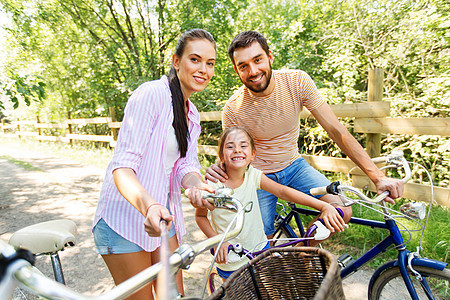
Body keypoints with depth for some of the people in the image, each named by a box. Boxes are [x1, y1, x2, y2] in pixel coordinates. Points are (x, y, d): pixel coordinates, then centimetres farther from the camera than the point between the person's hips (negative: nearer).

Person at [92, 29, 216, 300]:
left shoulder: (192, 114, 9)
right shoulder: (152, 94, -18)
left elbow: (185, 166, -1)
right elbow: (123, 166, -25)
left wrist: (197, 185, -23)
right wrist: (147, 204, -43)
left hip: (162, 214, 8)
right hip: (127, 214, -7)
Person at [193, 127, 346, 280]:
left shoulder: (253, 175, -12)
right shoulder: (212, 184, -19)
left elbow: (283, 191, -22)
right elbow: (200, 216, -5)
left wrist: (324, 206, -32)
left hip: (259, 248, 3)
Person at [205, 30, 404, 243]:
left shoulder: (297, 81, -18)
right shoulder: (233, 110, -21)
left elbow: (335, 129, -18)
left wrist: (377, 176, -23)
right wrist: (217, 170, -33)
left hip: (294, 165, 2)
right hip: (260, 176, -1)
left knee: (342, 213, -13)